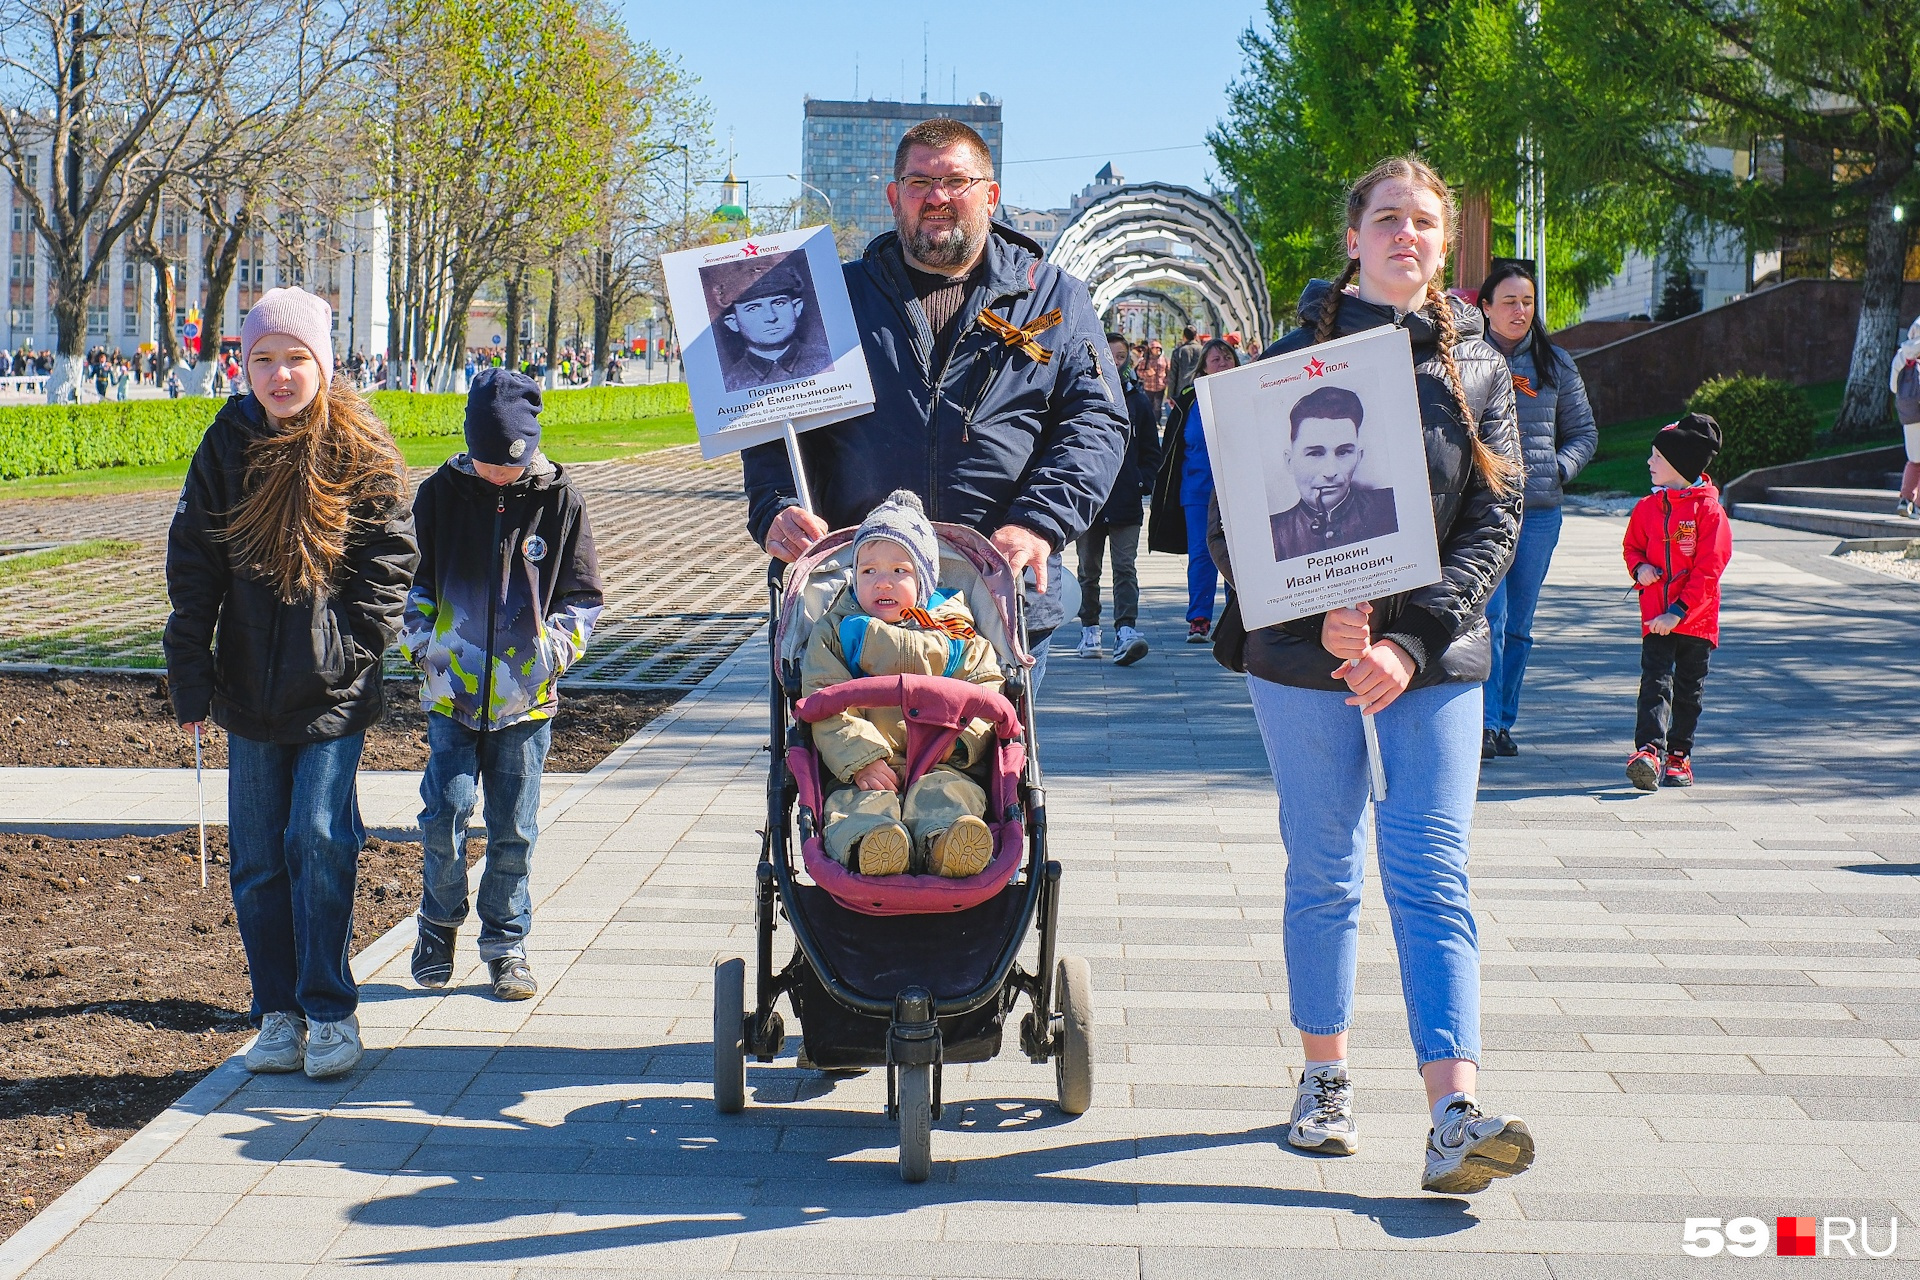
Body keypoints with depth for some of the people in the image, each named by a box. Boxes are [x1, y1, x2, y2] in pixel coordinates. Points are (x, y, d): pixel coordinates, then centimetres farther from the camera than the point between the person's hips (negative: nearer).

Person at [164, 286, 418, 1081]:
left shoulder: (363, 454, -3)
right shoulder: (227, 445, 4)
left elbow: (391, 562, 0)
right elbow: (191, 567, 6)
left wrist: (352, 648, -10)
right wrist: (190, 677, 0)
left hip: (333, 692, -3)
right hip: (251, 687, 3)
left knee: (320, 842, -9)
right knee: (257, 858, 7)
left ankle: (330, 1012, 2)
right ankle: (279, 1014, 18)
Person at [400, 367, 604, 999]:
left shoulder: (559, 499, 0)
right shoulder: (442, 493, 1)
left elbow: (583, 595, 6)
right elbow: (415, 581, 11)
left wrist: (556, 644, -10)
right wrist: (421, 640, -4)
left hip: (525, 695, 0)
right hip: (452, 687, 0)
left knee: (515, 829, 5)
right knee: (445, 814, -6)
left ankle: (506, 943, 20)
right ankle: (439, 924, 19)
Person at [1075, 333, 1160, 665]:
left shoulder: (1138, 399, 7)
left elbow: (1151, 450, 13)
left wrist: (1143, 482, 0)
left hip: (1126, 502, 0)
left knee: (1125, 568, -10)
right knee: (1088, 569, 10)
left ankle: (1125, 631, -19)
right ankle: (1089, 630, 21)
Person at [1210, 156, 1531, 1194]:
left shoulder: (1477, 370, 6)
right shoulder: (1293, 360, 1)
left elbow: (1494, 524, 2)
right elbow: (1234, 521, -1)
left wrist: (1412, 641, -11)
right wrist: (1319, 619, -15)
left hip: (1434, 660, 1)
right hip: (1304, 656, -1)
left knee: (1432, 876, -7)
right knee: (1323, 873, 7)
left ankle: (1455, 1119, -14)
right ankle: (1324, 1082, 22)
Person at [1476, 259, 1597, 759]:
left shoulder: (1556, 364, 10)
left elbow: (1584, 432, 14)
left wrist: (1559, 469, -2)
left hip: (1539, 511, 3)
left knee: (1519, 624, 8)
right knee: (1489, 616, -13)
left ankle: (1503, 722, 17)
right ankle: (1482, 723, -11)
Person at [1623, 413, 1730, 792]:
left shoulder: (1708, 509, -8)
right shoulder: (1647, 507, 6)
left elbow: (1710, 568, -11)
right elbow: (1632, 547, 21)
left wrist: (1678, 612, -16)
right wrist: (1639, 568, -4)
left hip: (1696, 620, -2)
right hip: (1655, 618, 2)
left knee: (1688, 690, 9)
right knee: (1655, 682, -10)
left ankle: (1679, 755, 21)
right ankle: (1649, 750, -21)